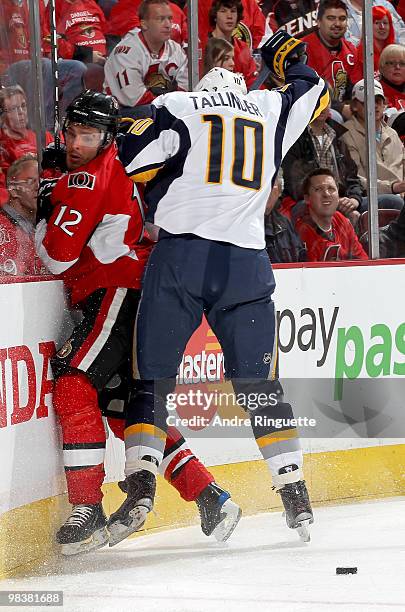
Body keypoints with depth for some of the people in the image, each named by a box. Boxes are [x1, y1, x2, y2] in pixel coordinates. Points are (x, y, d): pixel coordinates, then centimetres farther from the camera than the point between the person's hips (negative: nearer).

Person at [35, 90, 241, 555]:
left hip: (121, 290, -11)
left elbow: (60, 255, -15)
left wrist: (45, 214, 2)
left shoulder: (93, 174, -10)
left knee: (73, 384, -19)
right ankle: (211, 499, 13)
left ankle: (88, 513, -22)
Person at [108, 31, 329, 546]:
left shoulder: (177, 106, 10)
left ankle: (141, 482, -10)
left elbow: (134, 160, -1)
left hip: (180, 254, -2)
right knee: (260, 386, 10)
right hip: (246, 263, 2)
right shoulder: (270, 109, 18)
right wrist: (285, 53, 53)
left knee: (154, 375, 4)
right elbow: (314, 91, 35)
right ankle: (295, 492, 7)